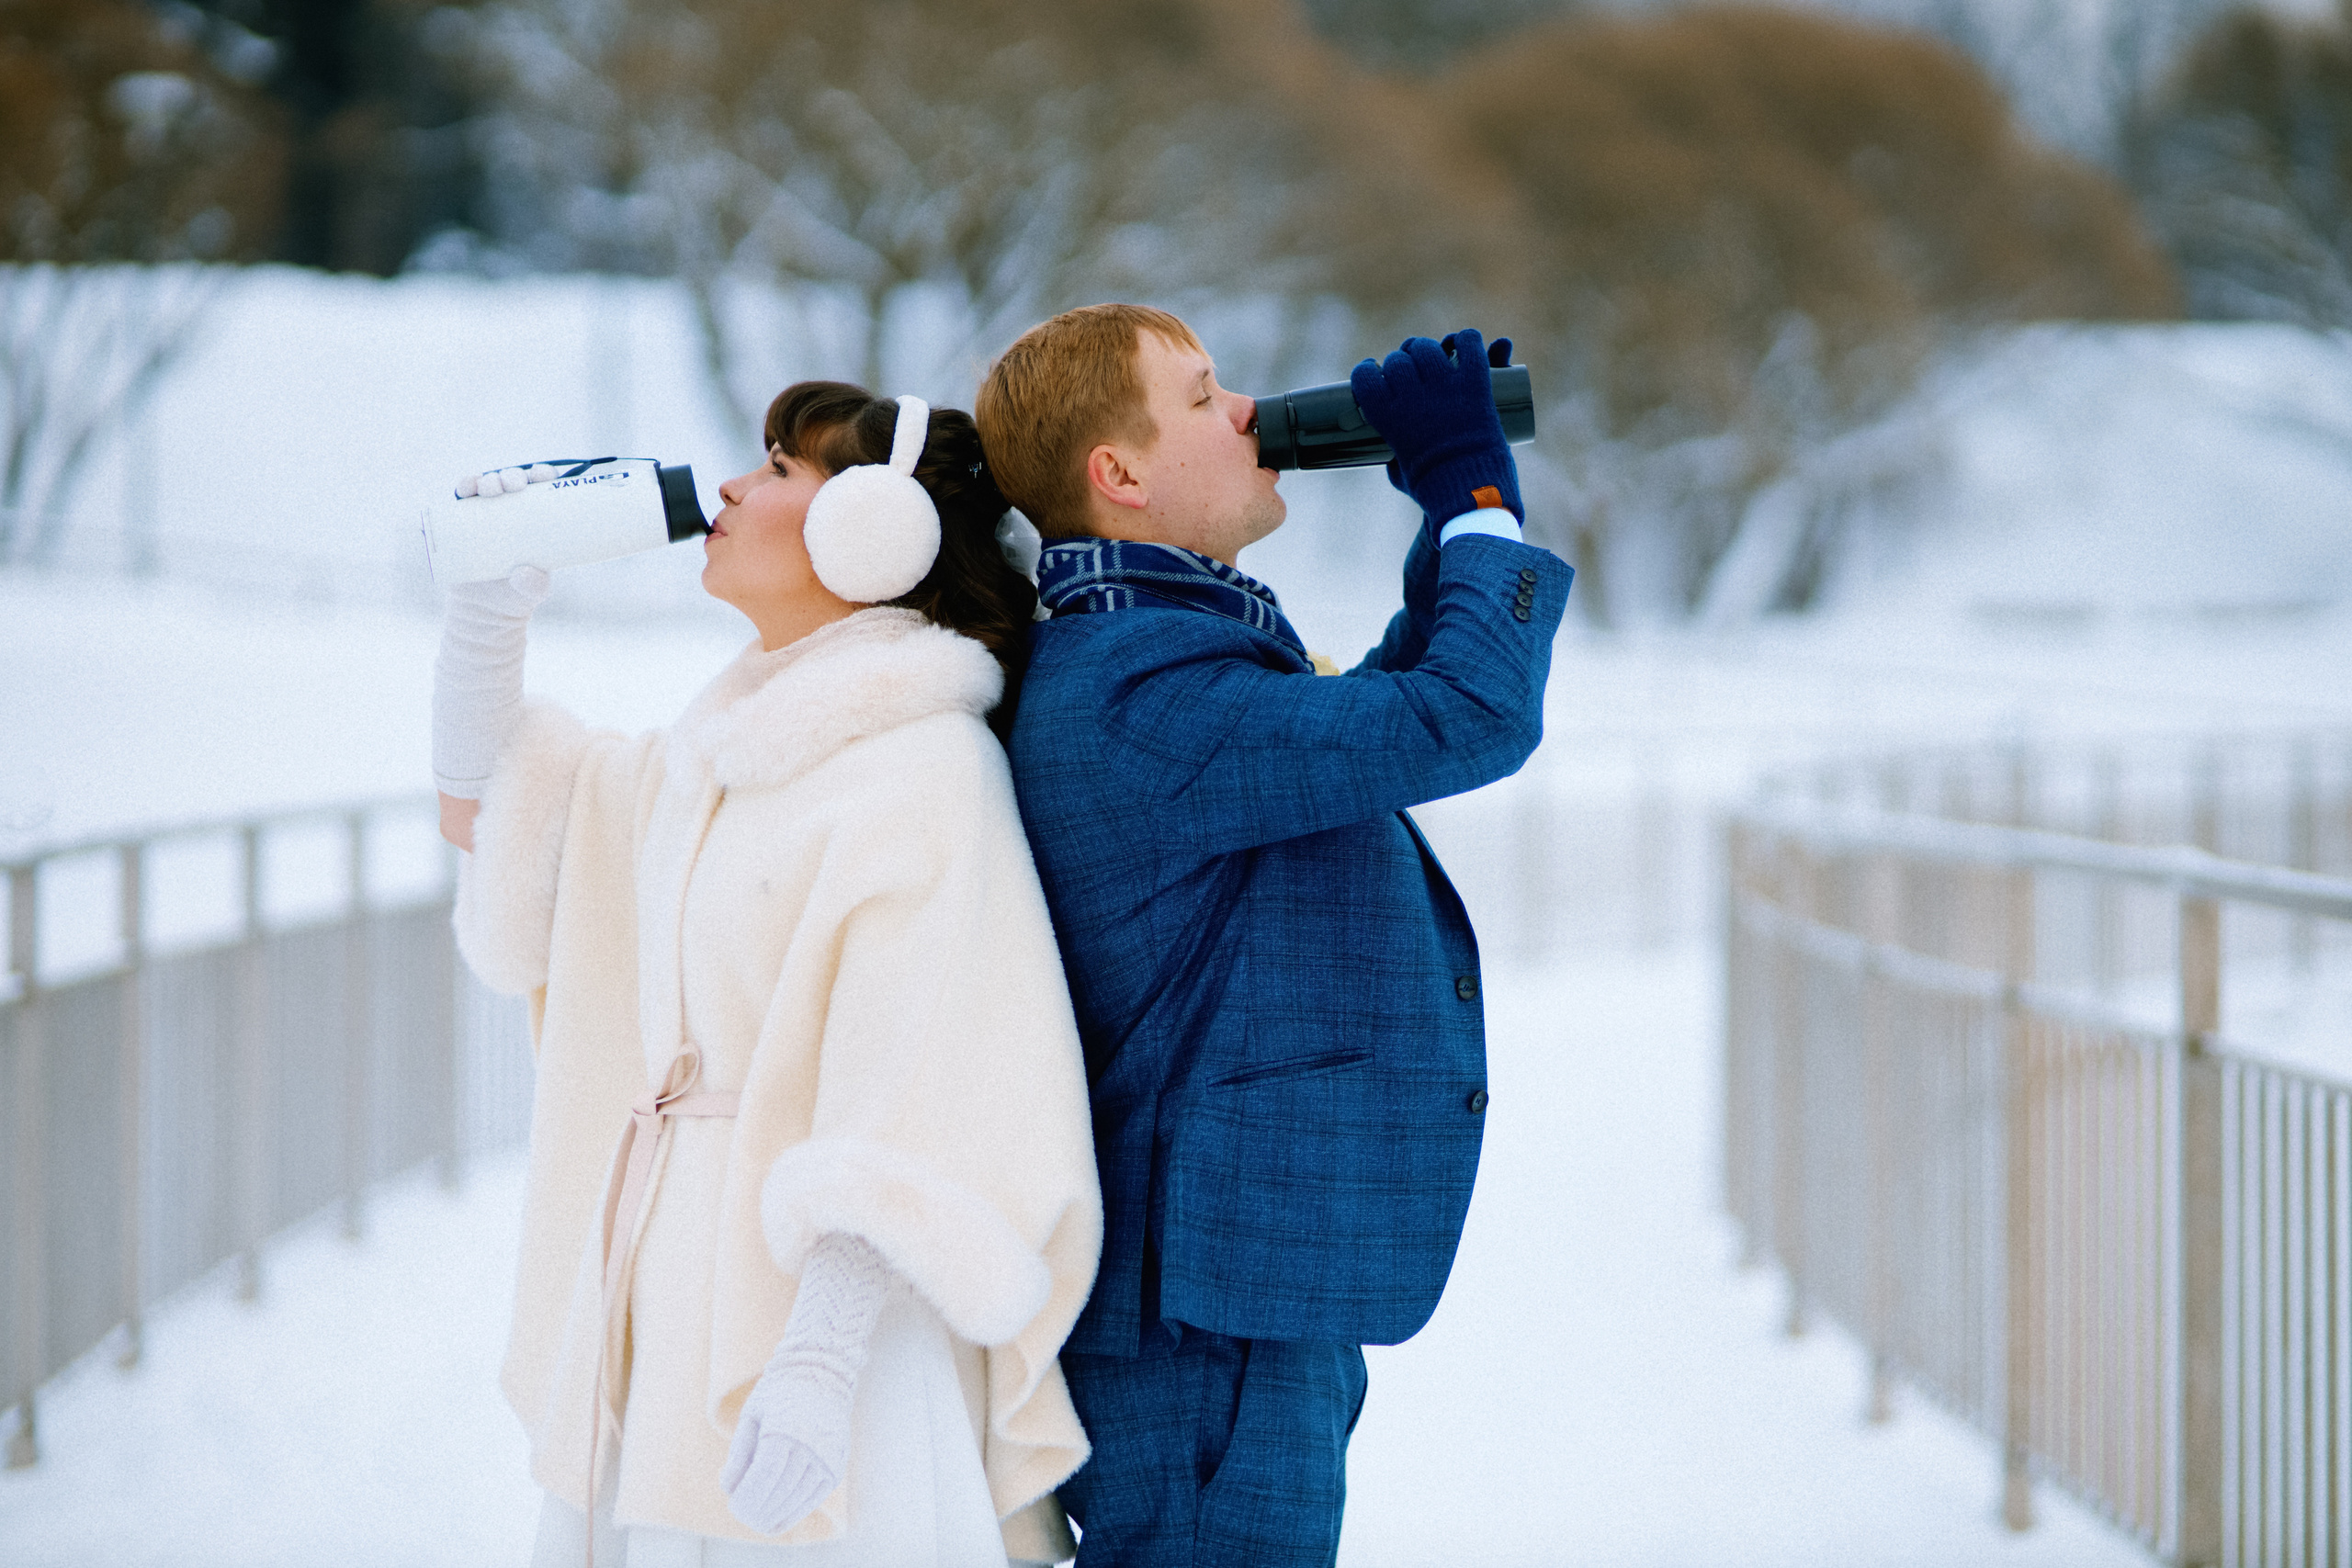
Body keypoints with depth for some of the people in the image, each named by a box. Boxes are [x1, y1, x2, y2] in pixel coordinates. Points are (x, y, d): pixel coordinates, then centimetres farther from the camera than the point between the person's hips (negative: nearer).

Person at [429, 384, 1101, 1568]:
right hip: (666, 1306, 8)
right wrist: (486, 611, 11)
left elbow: (914, 1121, -20)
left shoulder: (927, 770, -12)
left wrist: (817, 1369, -26)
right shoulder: (724, 750, 15)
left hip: (811, 1289, -8)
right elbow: (485, 811, 27)